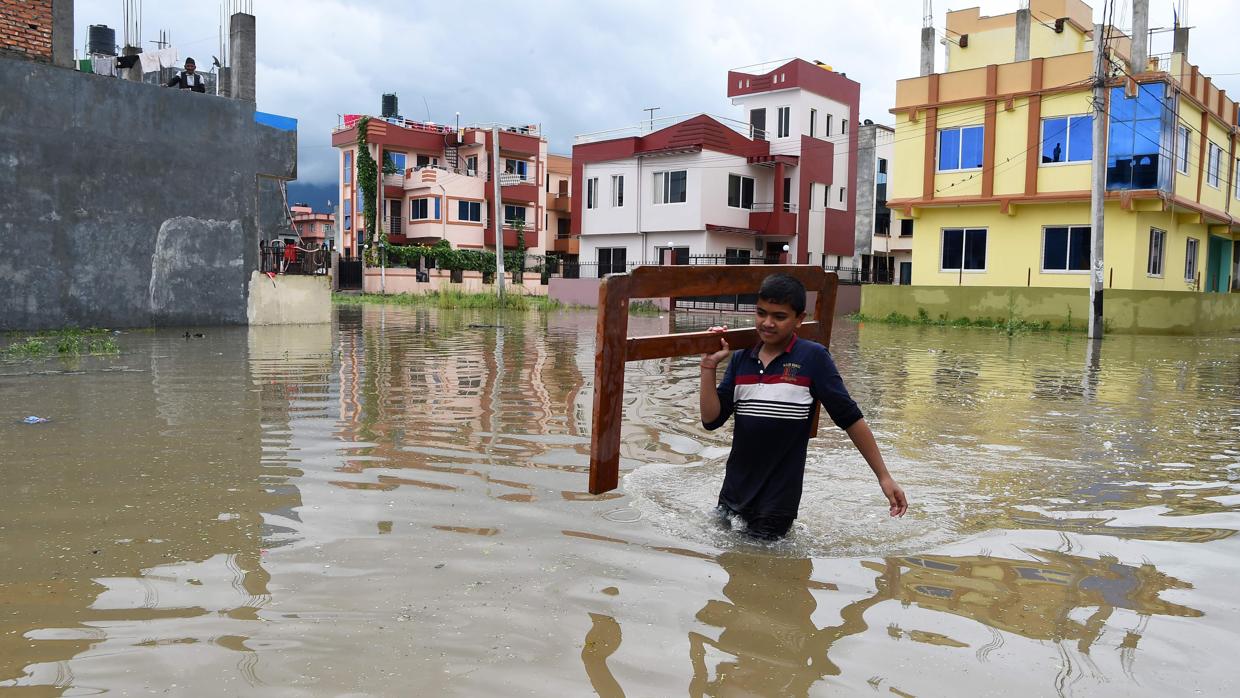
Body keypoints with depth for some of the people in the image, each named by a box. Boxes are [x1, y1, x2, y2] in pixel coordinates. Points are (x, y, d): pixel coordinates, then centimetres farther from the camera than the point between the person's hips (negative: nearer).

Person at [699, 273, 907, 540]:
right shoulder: (741, 359, 2)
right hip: (734, 494, 5)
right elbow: (712, 420, -2)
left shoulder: (813, 357, -11)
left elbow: (851, 419, -9)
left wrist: (884, 477, -9)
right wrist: (709, 366, -11)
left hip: (779, 499, -5)